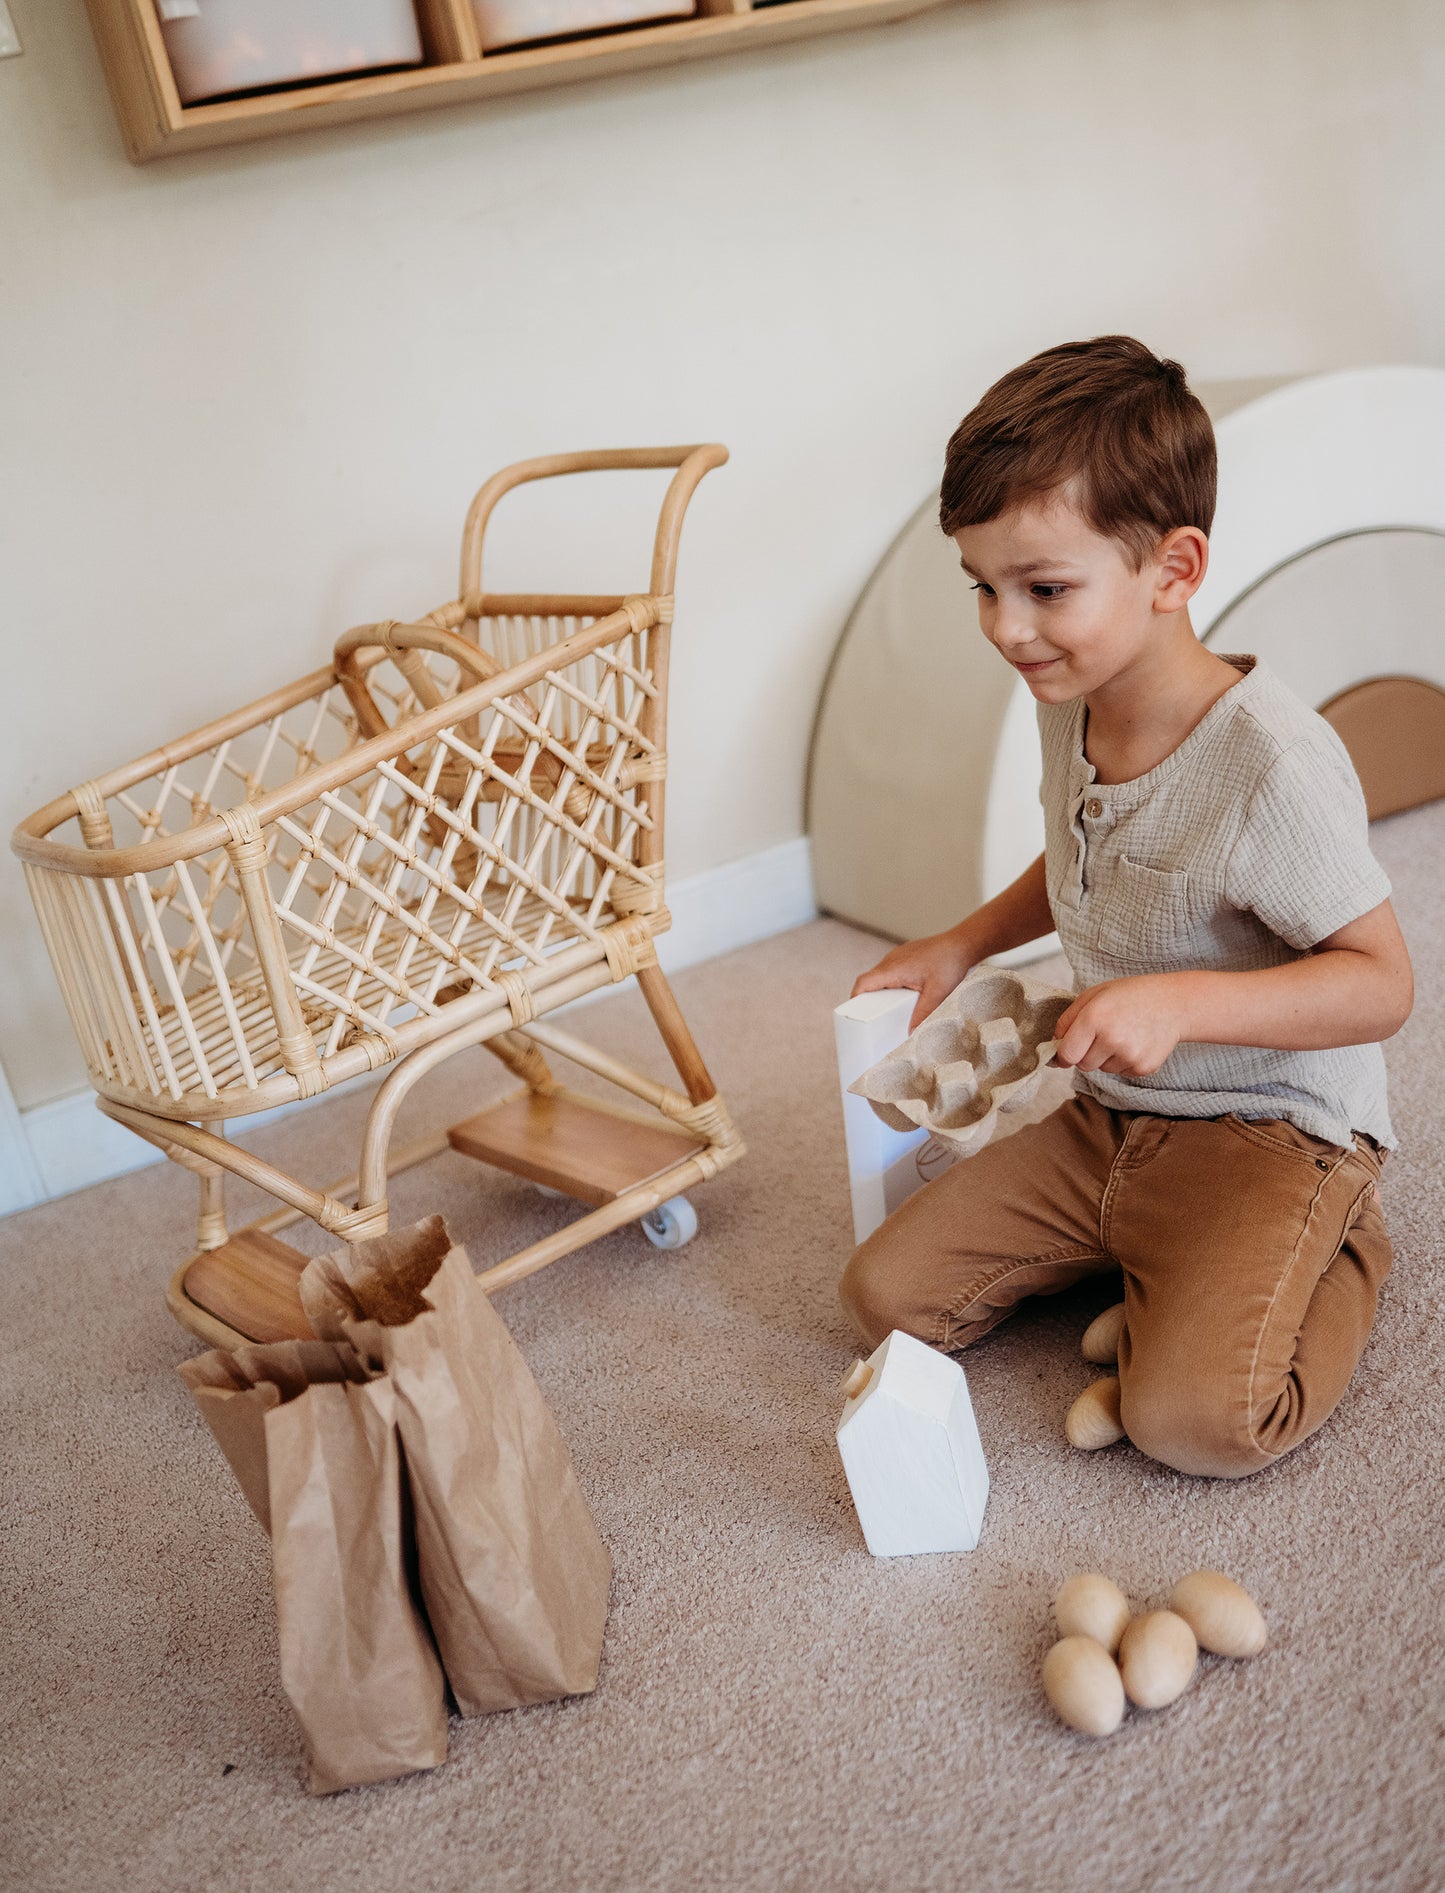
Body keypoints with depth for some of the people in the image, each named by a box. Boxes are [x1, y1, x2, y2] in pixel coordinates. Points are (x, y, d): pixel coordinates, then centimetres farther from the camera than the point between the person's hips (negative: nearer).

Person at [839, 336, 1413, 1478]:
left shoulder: (1273, 762, -27)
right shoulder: (1070, 707, -1)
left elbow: (1382, 984, -22)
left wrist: (1183, 1000, -34)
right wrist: (964, 946, 11)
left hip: (1274, 1132, -7)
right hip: (1110, 1120, 7)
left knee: (1197, 1418, -26)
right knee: (886, 1295, 0)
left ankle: (1335, 1256, 6)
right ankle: (1136, 1254, 17)